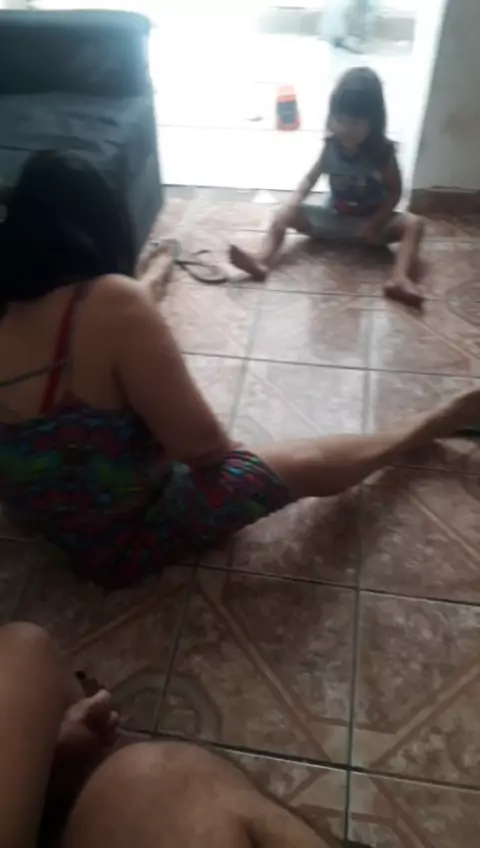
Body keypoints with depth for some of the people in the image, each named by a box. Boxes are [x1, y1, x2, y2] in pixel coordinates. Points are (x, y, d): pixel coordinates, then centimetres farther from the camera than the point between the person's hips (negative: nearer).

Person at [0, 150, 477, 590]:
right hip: (128, 536, -6)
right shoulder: (112, 302, -31)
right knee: (312, 465, 4)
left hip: (44, 522, 7)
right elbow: (202, 446, -26)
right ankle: (436, 422, 24)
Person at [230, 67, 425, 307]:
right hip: (332, 217, 3)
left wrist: (375, 223, -23)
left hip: (370, 222, -2)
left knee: (413, 223, -28)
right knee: (284, 216, -15)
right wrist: (292, 204, -19)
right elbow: (311, 178, -1)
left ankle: (400, 279, -47)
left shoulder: (382, 152, -16)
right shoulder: (331, 146, -9)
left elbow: (394, 192, -10)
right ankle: (262, 262, -36)